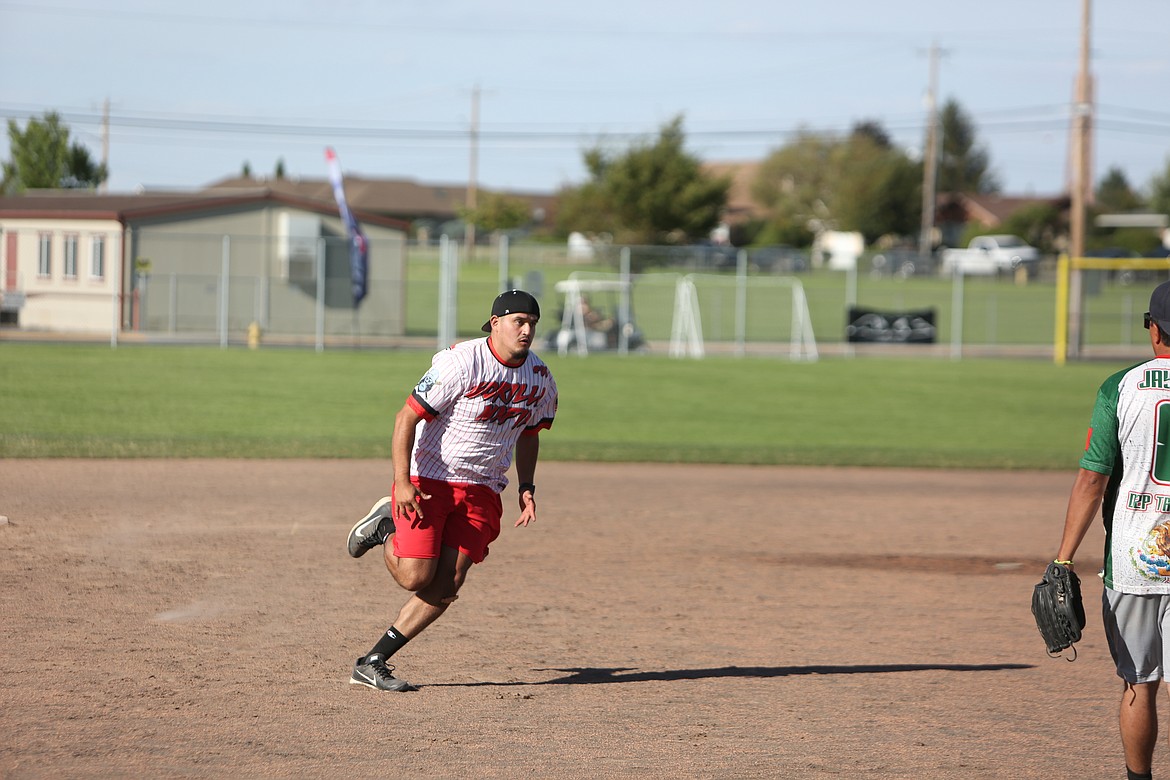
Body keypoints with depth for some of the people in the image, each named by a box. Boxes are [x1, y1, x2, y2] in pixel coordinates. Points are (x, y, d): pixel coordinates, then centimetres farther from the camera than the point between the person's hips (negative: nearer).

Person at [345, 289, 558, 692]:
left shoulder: (540, 379, 3)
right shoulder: (461, 363, -18)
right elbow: (406, 418, -16)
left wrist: (526, 487, 6)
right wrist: (403, 483, -24)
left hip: (481, 491, 6)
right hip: (427, 481, -5)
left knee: (446, 586, -5)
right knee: (415, 577, -12)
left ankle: (372, 663, 3)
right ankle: (387, 524, 20)